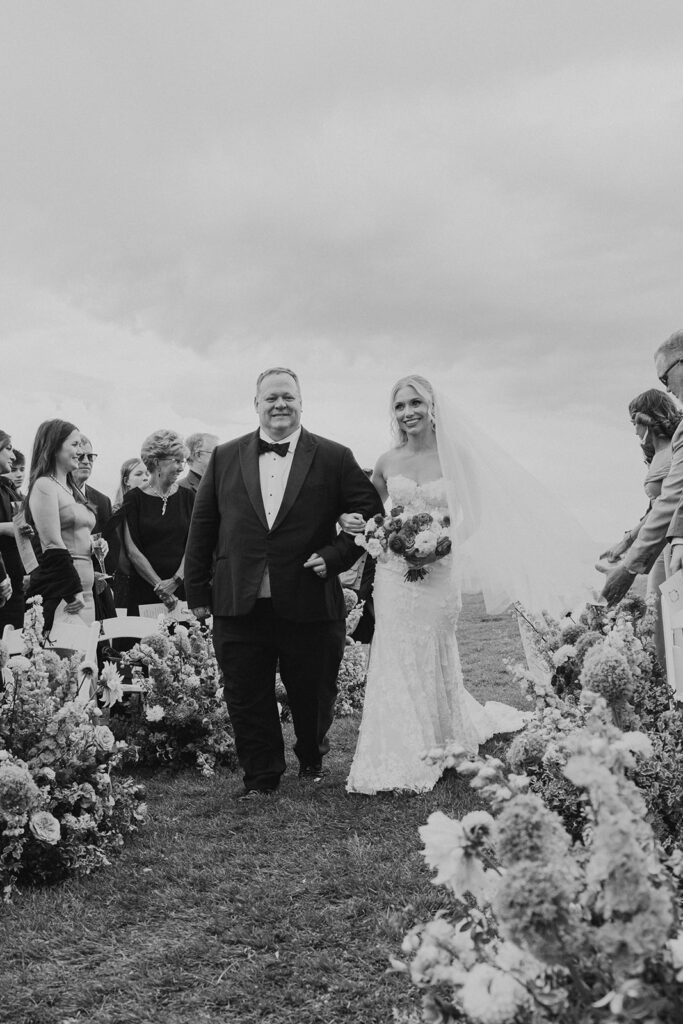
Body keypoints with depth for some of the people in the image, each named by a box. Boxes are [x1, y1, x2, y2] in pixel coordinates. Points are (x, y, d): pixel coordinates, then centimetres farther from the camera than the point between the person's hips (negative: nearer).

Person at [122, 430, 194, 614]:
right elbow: (132, 550, -4)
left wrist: (176, 580, -10)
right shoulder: (135, 498, 2)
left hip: (182, 590, 2)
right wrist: (159, 586, -11)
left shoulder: (187, 497, 9)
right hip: (144, 590, -2)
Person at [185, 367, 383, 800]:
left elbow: (371, 513, 2)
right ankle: (261, 777, 27)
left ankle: (313, 759, 43)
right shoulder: (225, 457, 7)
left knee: (313, 695, 15)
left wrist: (335, 555, -9)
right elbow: (202, 526, 9)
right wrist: (197, 590, 6)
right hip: (240, 606, 1)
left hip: (310, 605, -1)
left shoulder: (334, 458, 1)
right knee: (247, 699, 8)